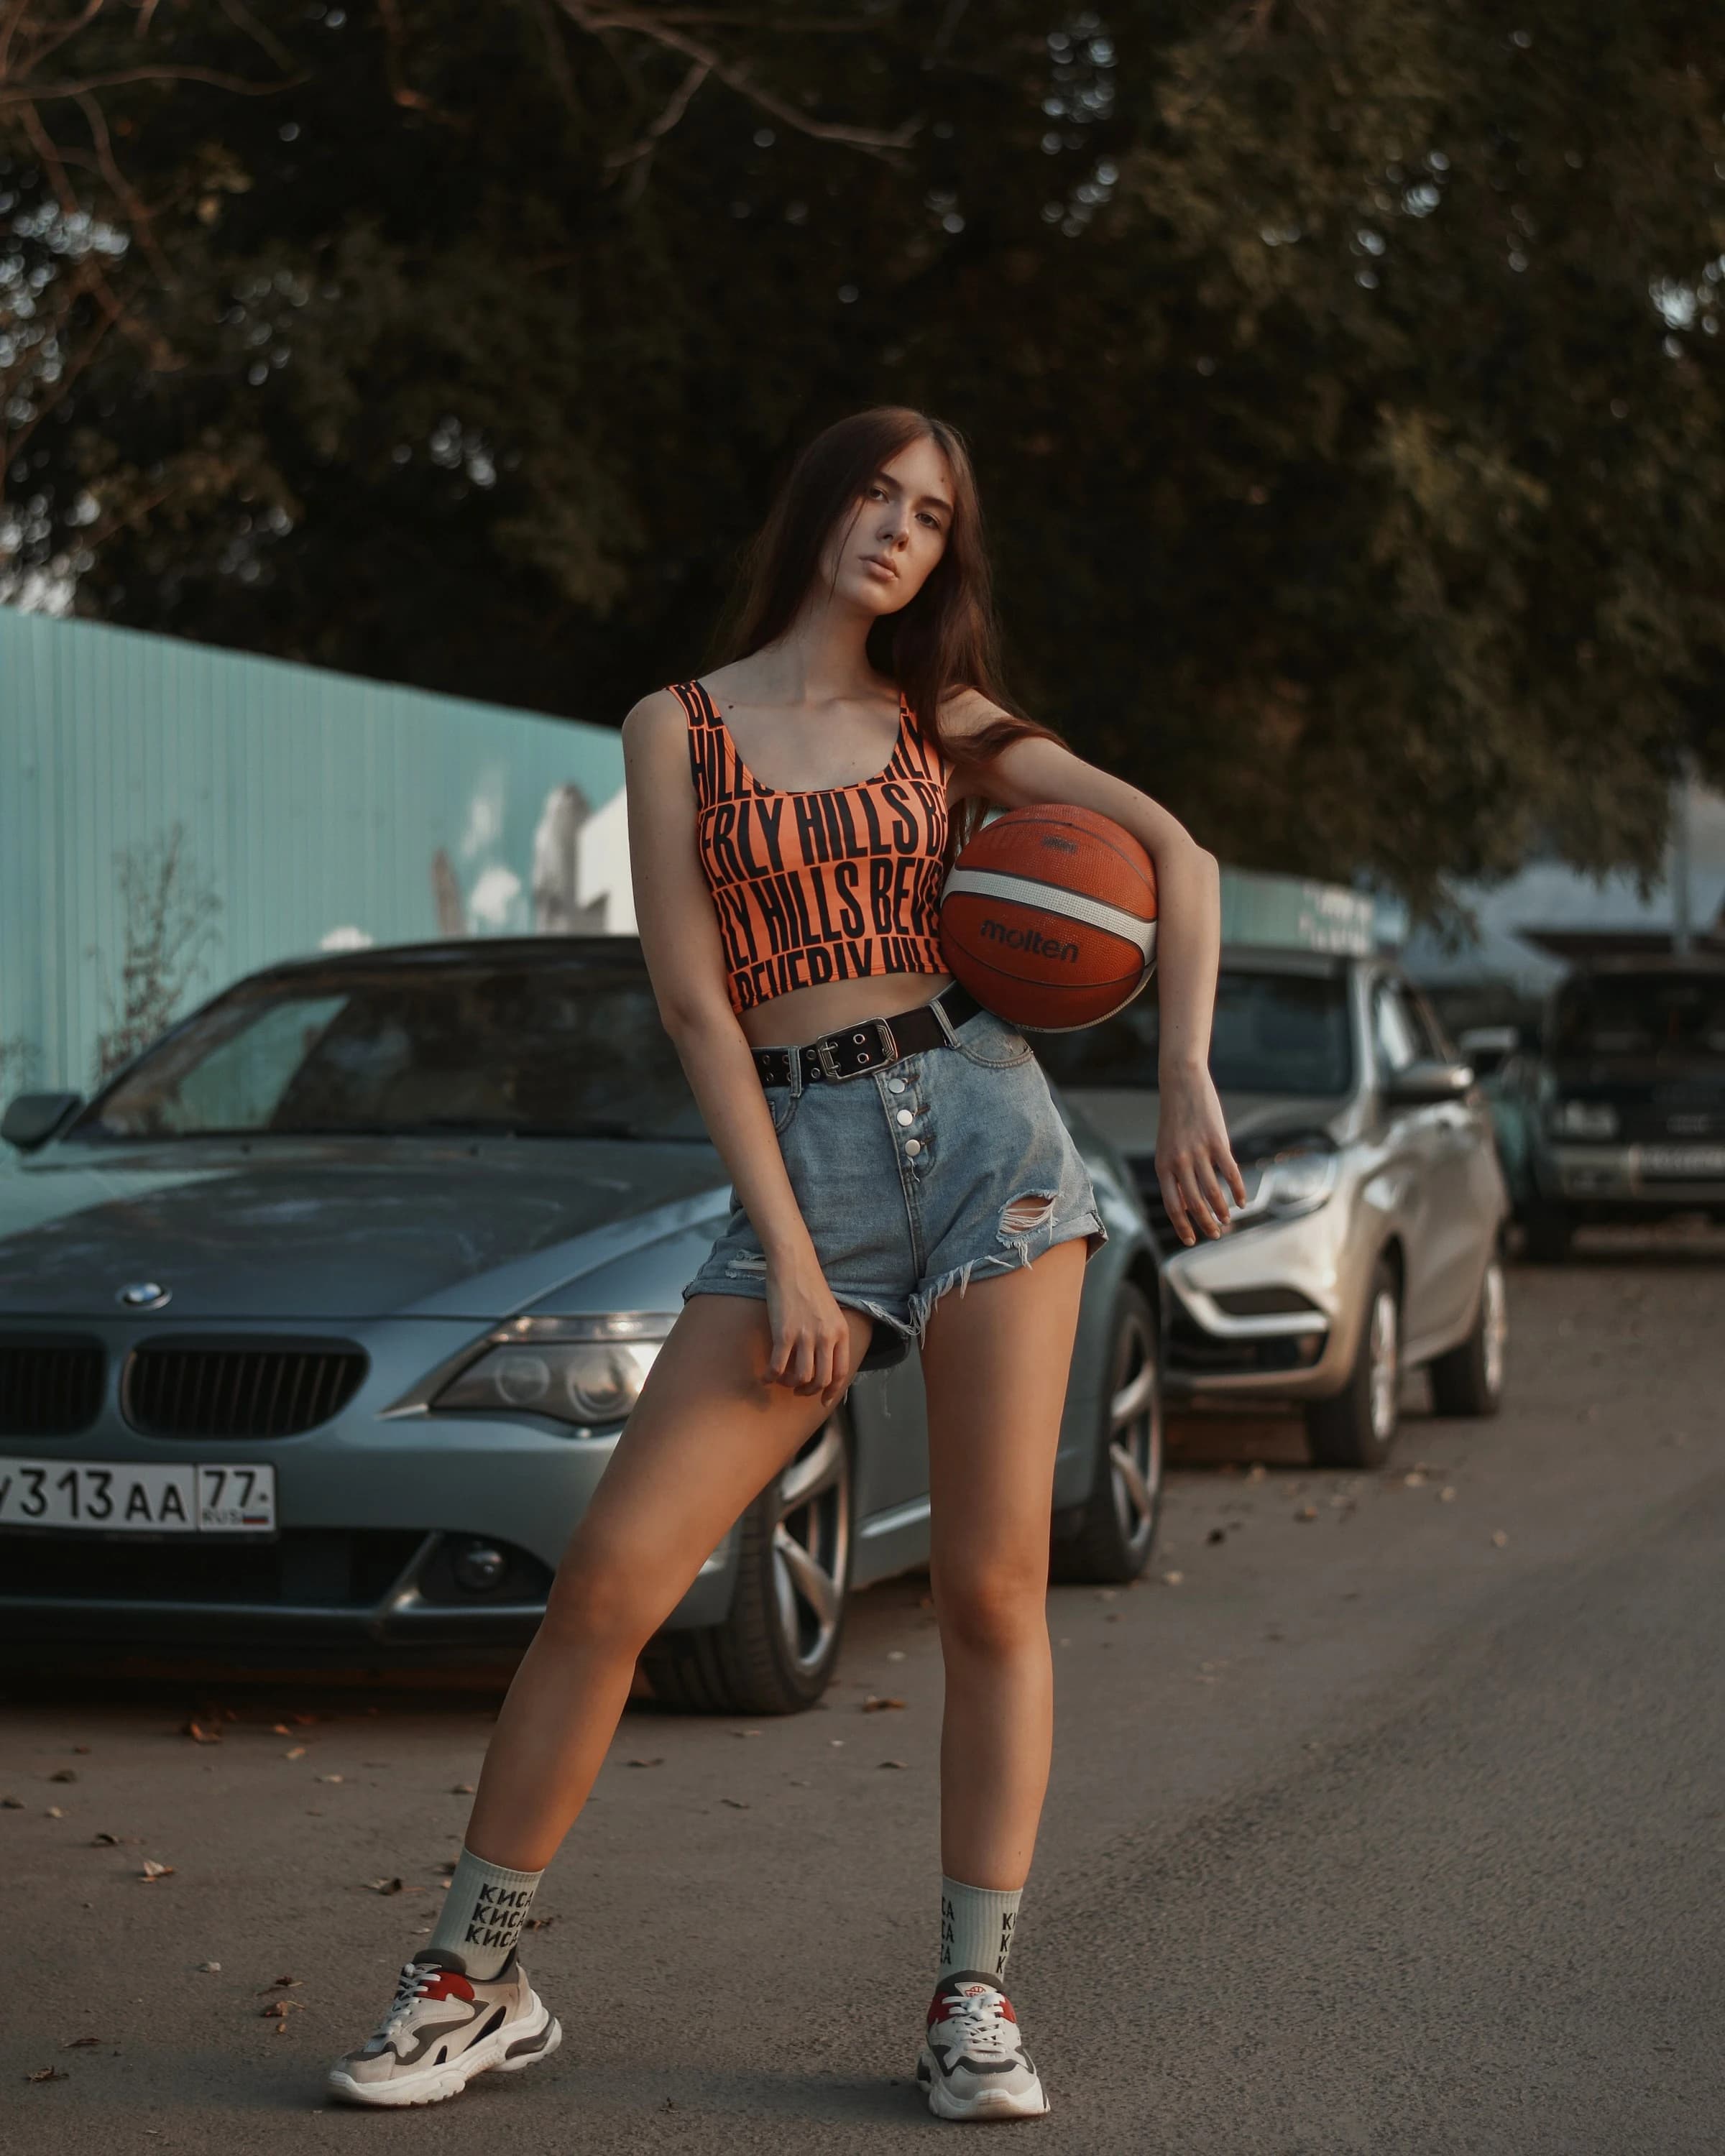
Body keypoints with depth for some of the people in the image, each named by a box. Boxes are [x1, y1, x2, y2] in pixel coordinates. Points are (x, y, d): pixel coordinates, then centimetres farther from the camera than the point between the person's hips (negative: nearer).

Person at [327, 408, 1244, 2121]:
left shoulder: (947, 726, 12)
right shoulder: (678, 729, 7)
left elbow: (1179, 854, 7)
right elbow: (693, 1004, 0)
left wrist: (1186, 1081, -7)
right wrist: (787, 1258, -8)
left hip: (983, 1118, 1)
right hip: (799, 1159, -1)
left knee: (993, 1589, -2)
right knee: (608, 1575, -7)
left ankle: (974, 1999, 9)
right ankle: (472, 1980, 6)